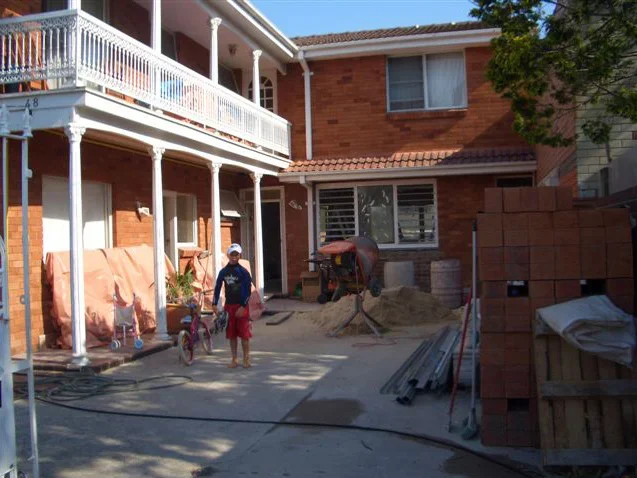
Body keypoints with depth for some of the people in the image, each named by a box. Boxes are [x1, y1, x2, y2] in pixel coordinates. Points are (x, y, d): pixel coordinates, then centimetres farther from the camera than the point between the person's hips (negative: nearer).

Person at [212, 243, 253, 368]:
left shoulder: (243, 271, -5)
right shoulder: (223, 272, 6)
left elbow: (248, 290, -8)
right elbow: (217, 288, 9)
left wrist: (243, 306, -15)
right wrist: (214, 304, 1)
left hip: (241, 306, -4)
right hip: (229, 306, 4)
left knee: (244, 334, -2)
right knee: (231, 334, 8)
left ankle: (246, 359, 10)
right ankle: (235, 359, 17)